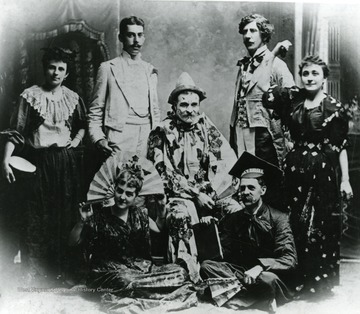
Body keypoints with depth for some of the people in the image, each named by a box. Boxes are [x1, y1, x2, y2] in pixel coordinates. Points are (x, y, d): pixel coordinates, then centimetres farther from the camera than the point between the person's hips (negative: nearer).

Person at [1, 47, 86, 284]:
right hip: (38, 160, -3)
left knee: (65, 216, 5)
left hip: (65, 160, 3)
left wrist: (76, 139, 3)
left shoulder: (72, 98, 7)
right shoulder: (30, 96, -3)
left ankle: (61, 269, 16)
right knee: (37, 218, -1)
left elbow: (82, 124, 22)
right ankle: (37, 271, 8)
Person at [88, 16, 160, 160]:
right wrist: (98, 139, -10)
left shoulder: (150, 71, 16)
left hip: (147, 138, 4)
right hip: (119, 139, -3)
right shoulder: (108, 68, 4)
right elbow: (95, 110, 3)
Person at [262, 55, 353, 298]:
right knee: (297, 226, 9)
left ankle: (322, 284, 15)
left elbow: (341, 146, -3)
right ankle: (302, 281, 23)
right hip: (295, 169, 4)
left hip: (322, 171, -4)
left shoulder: (334, 108, -3)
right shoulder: (293, 99, 8)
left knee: (323, 228, 0)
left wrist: (345, 179, -6)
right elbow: (267, 95, 2)